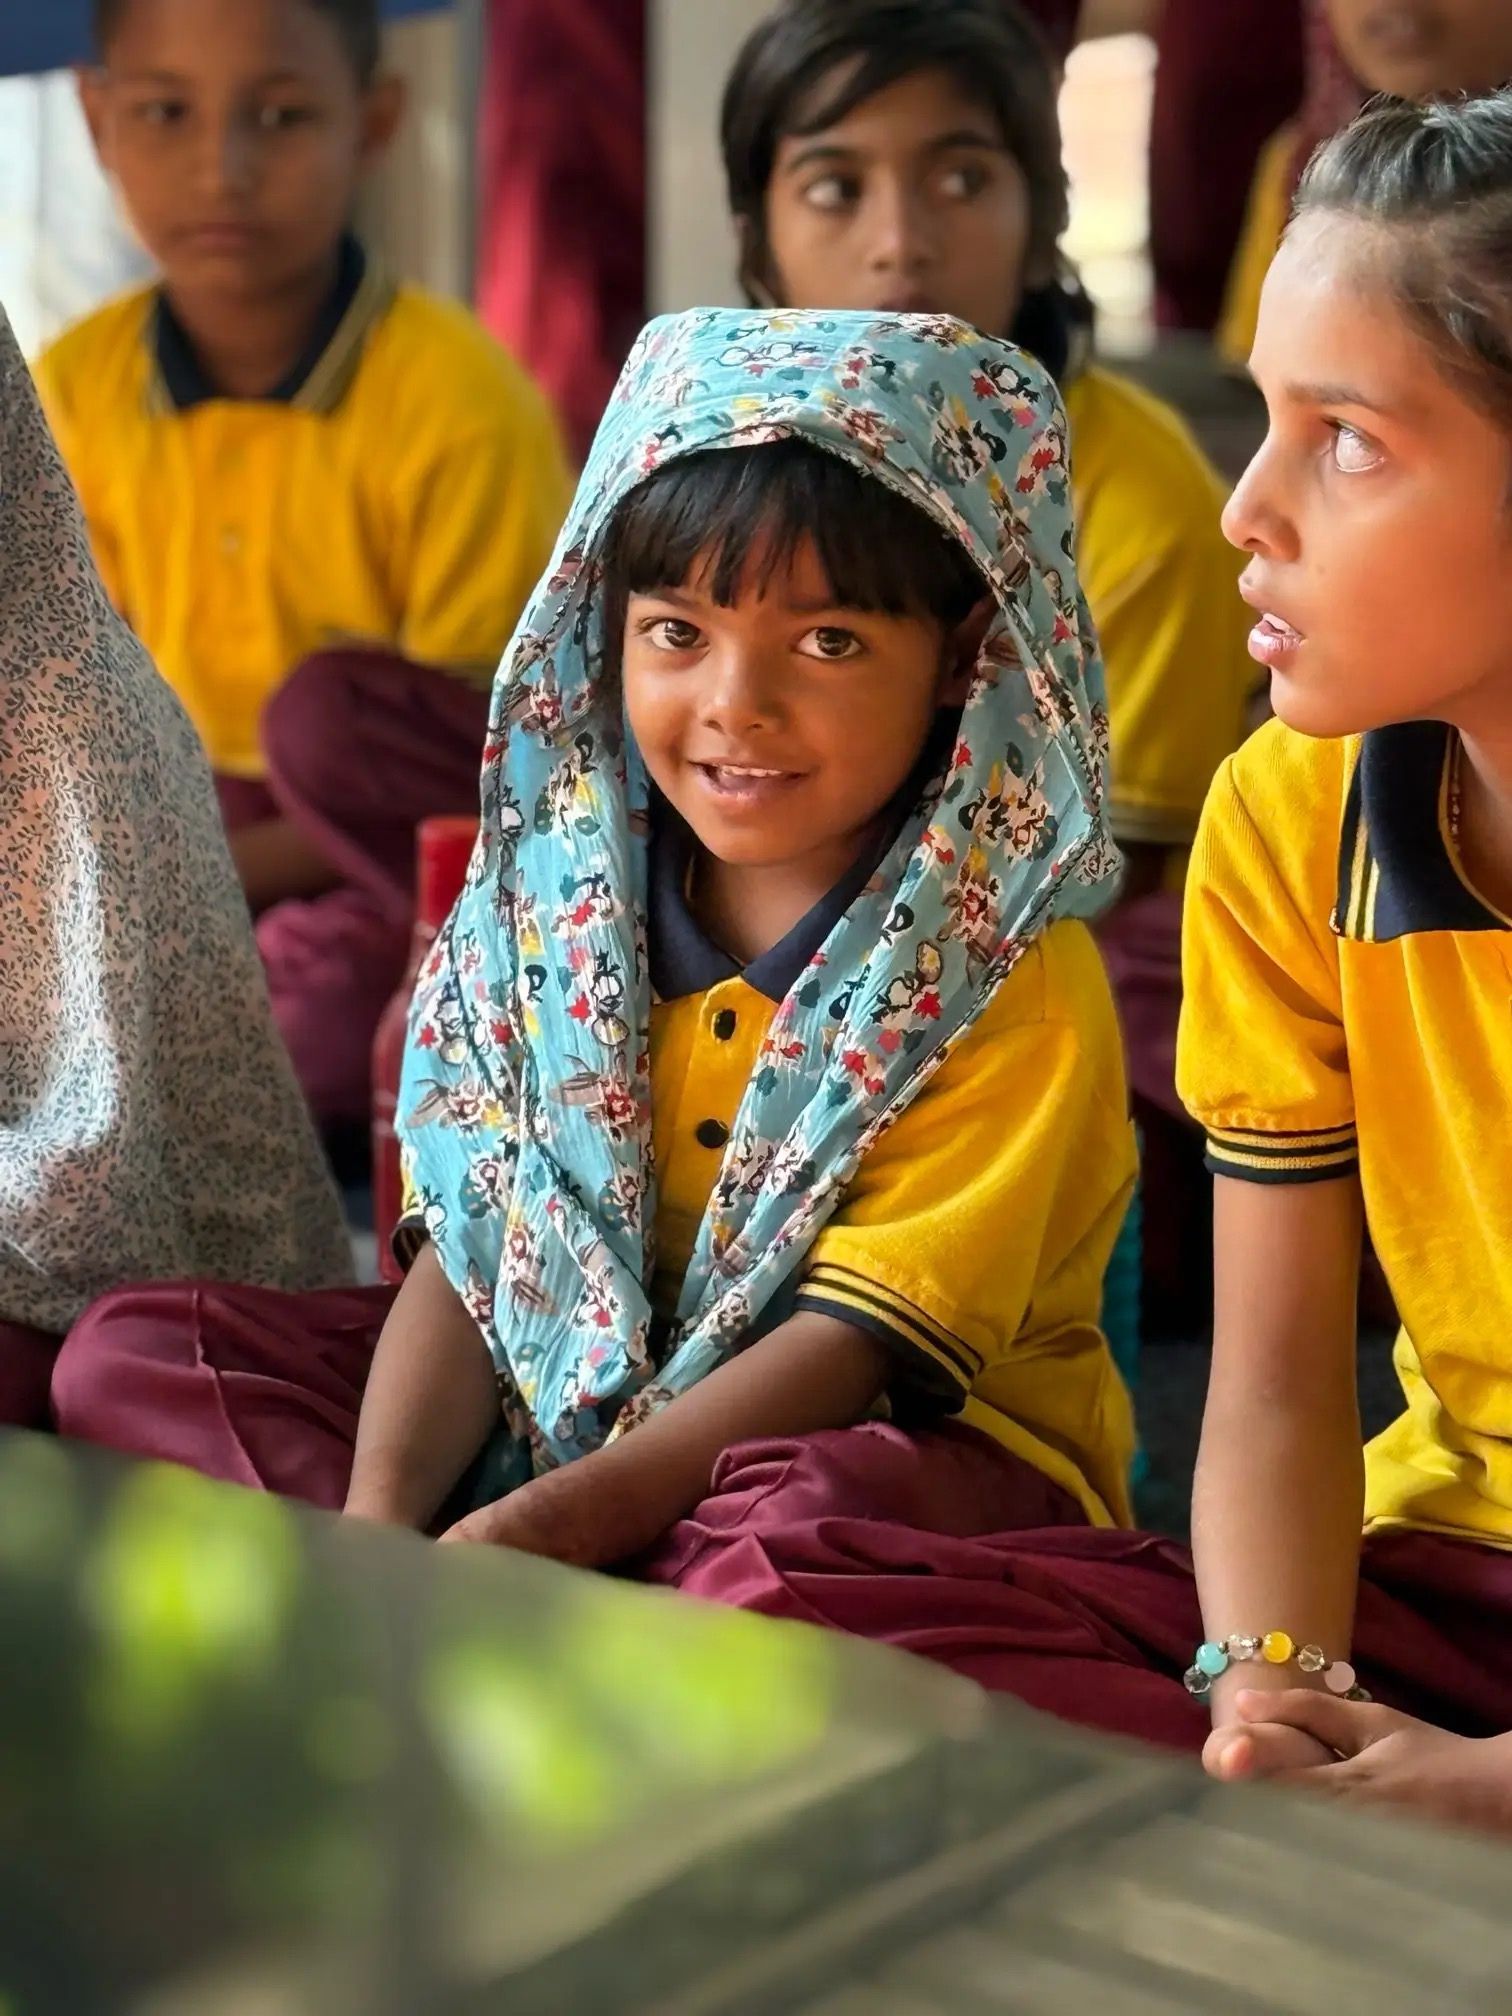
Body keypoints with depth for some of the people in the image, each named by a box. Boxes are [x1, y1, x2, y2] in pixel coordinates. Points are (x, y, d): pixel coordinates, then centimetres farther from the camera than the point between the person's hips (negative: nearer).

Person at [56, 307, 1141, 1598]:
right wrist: (382, 1509, -22)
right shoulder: (561, 902, 0)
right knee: (130, 1349, -6)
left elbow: (858, 1346, -20)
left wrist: (548, 1522, -30)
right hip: (564, 1415, 5)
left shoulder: (1009, 989, -15)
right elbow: (474, 1248, -3)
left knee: (805, 1522, -42)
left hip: (927, 1446, -5)